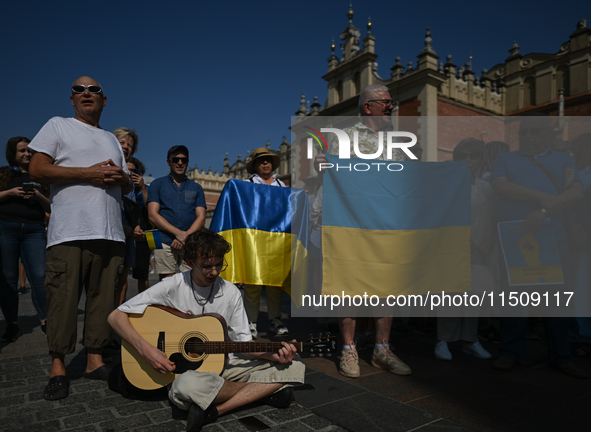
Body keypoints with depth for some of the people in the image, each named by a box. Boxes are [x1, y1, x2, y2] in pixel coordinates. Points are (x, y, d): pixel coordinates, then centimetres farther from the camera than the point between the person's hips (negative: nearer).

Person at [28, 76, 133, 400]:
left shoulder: (112, 139, 25)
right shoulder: (58, 126, 10)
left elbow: (127, 186, 24)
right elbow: (37, 169, -3)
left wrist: (120, 177, -1)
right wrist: (90, 172, -10)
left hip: (110, 233, 5)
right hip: (71, 232, -5)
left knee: (103, 298, 5)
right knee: (64, 299, -4)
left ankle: (95, 360, 15)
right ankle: (58, 367, 9)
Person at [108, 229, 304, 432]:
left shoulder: (231, 292, 1)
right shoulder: (172, 288, -9)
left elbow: (243, 342, 3)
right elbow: (116, 316, -8)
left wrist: (273, 355, -16)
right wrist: (147, 350, -22)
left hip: (224, 365, 4)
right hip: (184, 368, -4)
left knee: (294, 365, -14)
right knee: (188, 385, -43)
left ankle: (215, 409, -22)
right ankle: (262, 389, -14)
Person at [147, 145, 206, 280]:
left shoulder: (196, 188, 18)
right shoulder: (157, 184, 14)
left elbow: (201, 218, 9)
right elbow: (152, 215, 2)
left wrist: (186, 237, -9)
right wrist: (178, 233, -10)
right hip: (165, 243, -1)